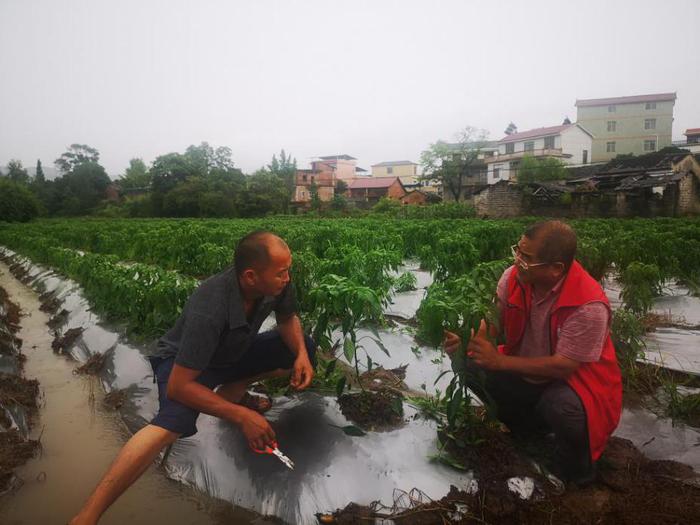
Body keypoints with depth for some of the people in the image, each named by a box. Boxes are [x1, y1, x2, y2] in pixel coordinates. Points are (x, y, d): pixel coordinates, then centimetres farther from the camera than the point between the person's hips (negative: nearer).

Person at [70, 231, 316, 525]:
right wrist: (240, 416, -35)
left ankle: (232, 390, 7)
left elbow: (288, 319, 1)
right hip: (185, 365, -6)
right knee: (172, 423, -36)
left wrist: (301, 354, -18)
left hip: (235, 354, 7)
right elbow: (178, 387, -35)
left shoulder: (277, 283, -22)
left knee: (305, 348, -5)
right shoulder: (209, 311, -39)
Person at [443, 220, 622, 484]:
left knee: (561, 406, -37)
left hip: (576, 378, -6)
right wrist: (466, 341, -27)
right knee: (473, 365, -9)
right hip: (529, 372, 6)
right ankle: (531, 430, 14)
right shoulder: (513, 277, -16)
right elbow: (493, 324, -6)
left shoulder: (589, 307, -32)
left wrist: (500, 361, -30)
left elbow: (563, 366, -29)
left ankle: (575, 473, 0)